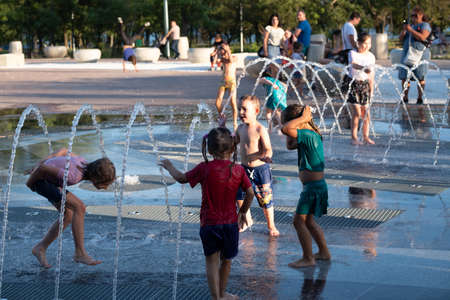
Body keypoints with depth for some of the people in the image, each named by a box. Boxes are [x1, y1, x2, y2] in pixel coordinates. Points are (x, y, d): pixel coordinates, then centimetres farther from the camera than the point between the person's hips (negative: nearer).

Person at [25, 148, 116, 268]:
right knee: (79, 208, -18)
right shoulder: (74, 177, -33)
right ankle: (80, 253, -11)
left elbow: (64, 151, 6)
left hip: (49, 177, 9)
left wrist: (42, 162, 13)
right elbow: (43, 168, -29)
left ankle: (41, 248, 17)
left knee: (68, 215, 8)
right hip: (39, 179, -9)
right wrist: (30, 183, -11)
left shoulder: (86, 164, -8)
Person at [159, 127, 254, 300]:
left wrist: (169, 167, 20)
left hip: (209, 223, -2)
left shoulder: (204, 169, -11)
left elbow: (181, 178, 1)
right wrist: (243, 212, 14)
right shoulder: (238, 170, -6)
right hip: (230, 223, 2)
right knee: (226, 260, 18)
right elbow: (250, 193, -3)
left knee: (212, 261, 7)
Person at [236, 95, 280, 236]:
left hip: (260, 168, -6)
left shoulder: (260, 129, -17)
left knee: (265, 199, 3)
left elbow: (268, 149, -20)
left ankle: (271, 226, 21)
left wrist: (266, 156, -42)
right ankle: (247, 220, 35)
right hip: (244, 168, 6)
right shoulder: (241, 128, 4)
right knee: (240, 196, 11)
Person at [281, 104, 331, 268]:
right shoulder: (310, 135, 9)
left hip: (314, 186, -10)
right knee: (308, 221, 20)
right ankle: (324, 252, 29)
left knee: (299, 221, -4)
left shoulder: (308, 135, -21)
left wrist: (302, 118, -20)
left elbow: (285, 129, -33)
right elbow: (290, 145, 17)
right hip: (316, 185, 10)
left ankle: (308, 258, 1)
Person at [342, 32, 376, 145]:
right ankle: (354, 137, 0)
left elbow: (372, 73, 12)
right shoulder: (353, 53, -8)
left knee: (366, 112, 3)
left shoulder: (371, 56, 6)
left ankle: (366, 136, 16)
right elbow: (353, 64, -30)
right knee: (356, 112, -8)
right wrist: (363, 68, -49)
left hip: (364, 84, 4)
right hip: (353, 83, -4)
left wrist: (371, 89, 12)